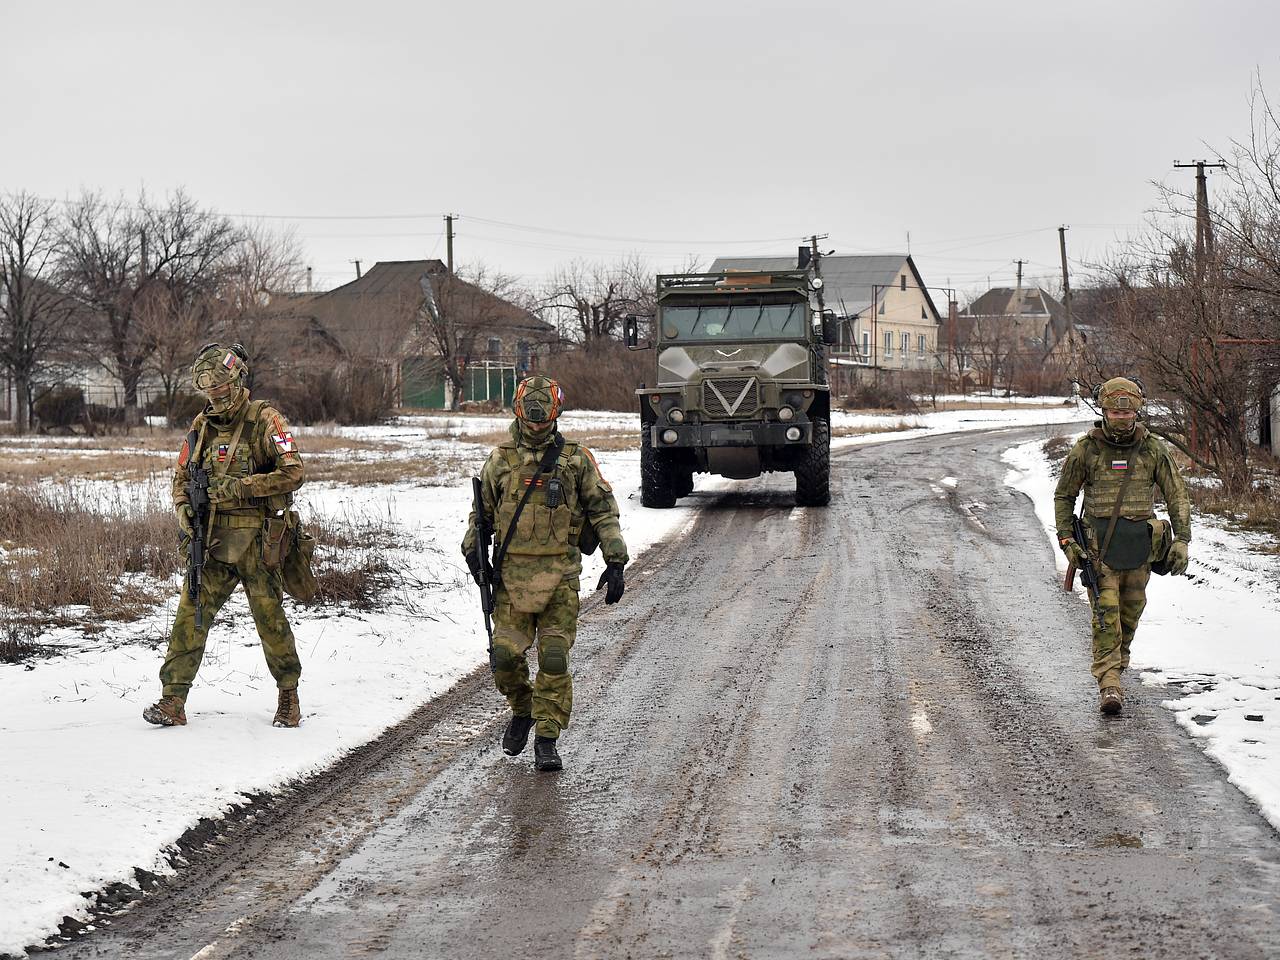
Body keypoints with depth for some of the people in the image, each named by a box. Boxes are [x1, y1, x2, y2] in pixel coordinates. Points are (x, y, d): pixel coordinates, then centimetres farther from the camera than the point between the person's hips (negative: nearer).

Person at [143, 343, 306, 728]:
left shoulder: (266, 419, -7)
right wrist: (184, 510, -2)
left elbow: (292, 474, -14)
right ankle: (173, 700, -4)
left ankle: (288, 696, 22)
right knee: (191, 615, -4)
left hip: (257, 541, -5)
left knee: (270, 618, 3)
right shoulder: (202, 424, 11)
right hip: (212, 541, 5)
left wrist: (238, 487, -18)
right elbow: (182, 475, 19)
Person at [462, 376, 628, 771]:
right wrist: (473, 550, 3)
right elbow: (482, 511, 18)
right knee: (506, 655, -3)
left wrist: (615, 561, -1)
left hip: (560, 574, -1)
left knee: (554, 659, -4)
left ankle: (547, 739, 5)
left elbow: (603, 510, 5)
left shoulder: (576, 458, 3)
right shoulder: (500, 459, 8)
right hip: (512, 573, 2)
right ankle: (522, 711, 25)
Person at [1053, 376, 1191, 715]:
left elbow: (1177, 496, 5)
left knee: (1131, 608, 12)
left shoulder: (1153, 450, 2)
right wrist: (1066, 540, -2)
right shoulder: (1085, 450, -2)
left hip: (1140, 544, 2)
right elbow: (1063, 496, 8)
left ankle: (1119, 655, 38)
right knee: (1106, 611, -11)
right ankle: (1109, 682, -15)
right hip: (1099, 544, -2)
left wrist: (1182, 540, -6)